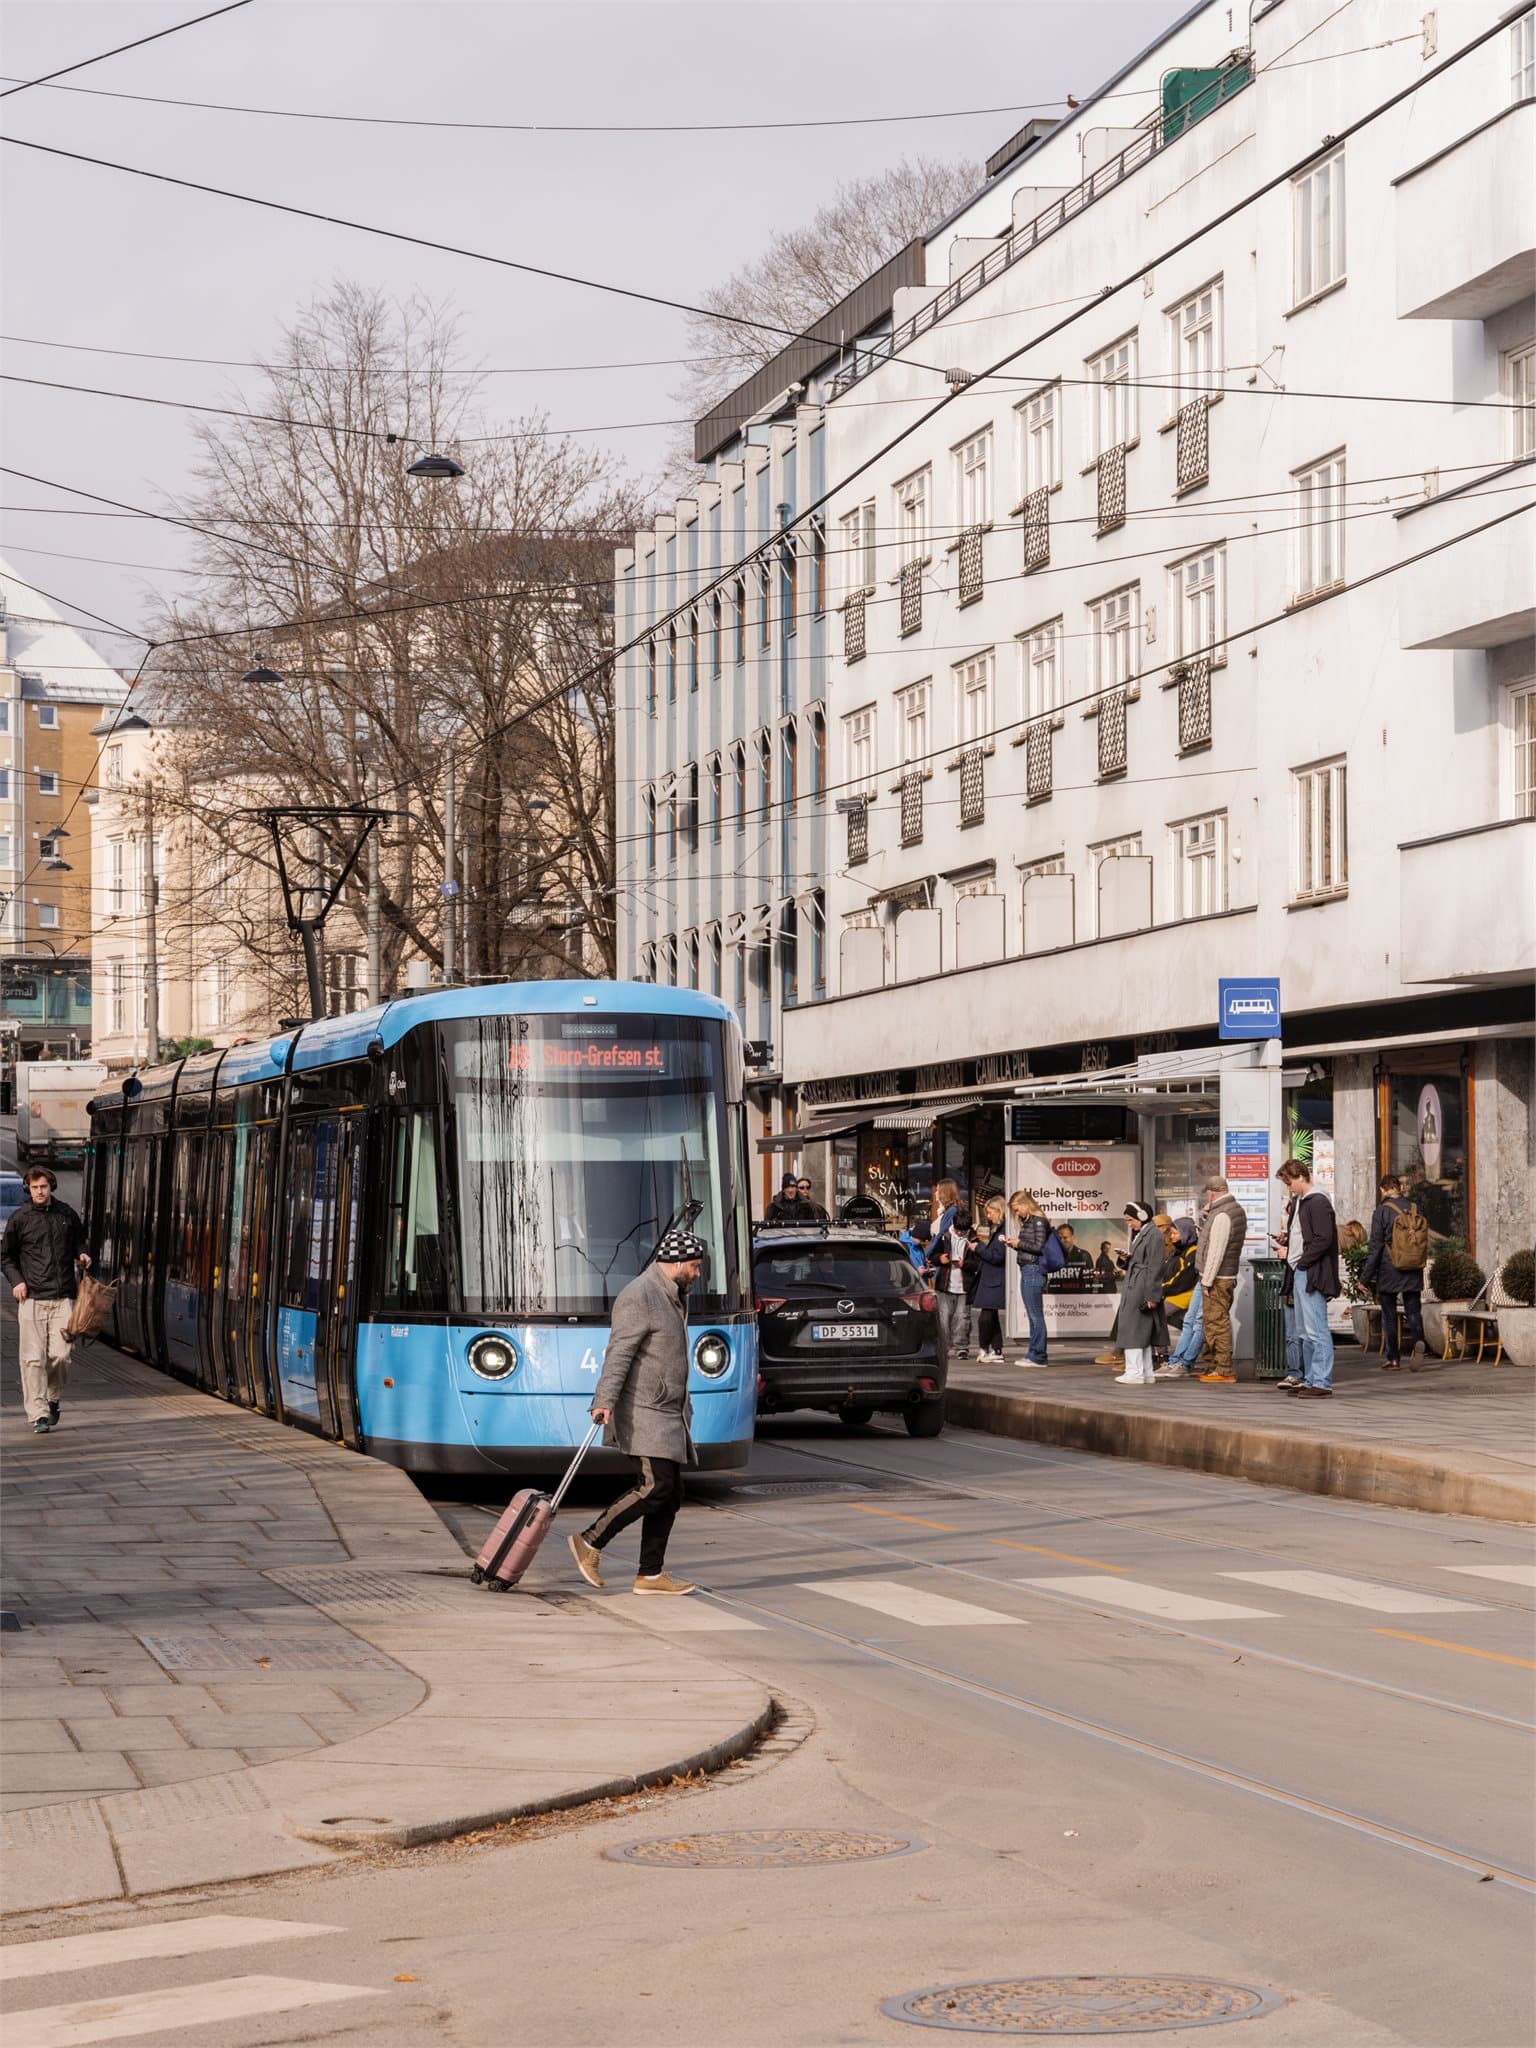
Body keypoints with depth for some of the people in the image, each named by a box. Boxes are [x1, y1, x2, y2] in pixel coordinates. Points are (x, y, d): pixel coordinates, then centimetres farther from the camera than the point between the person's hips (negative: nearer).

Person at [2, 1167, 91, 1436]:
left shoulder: (66, 1214, 9)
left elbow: (78, 1240, 27)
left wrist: (82, 1255, 5)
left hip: (63, 1297, 1)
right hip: (32, 1297, -1)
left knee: (60, 1355, -5)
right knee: (33, 1358, -6)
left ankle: (54, 1399, 21)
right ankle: (38, 1415, -2)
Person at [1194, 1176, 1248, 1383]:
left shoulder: (1222, 1215, -19)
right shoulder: (1237, 1209, 13)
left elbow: (1216, 1251, -21)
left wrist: (1207, 1281, -18)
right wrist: (1206, 1216, 6)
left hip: (1217, 1278, -10)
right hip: (1229, 1275, 10)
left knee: (1217, 1323, -7)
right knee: (1214, 1322, 18)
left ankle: (1224, 1370, -5)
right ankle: (1210, 1364, 26)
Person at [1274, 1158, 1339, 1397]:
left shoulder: (1318, 1203, -11)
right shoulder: (1298, 1201, 18)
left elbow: (1323, 1239, -18)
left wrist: (1300, 1263, -15)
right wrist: (1286, 1241, 9)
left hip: (1312, 1275, -10)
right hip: (1298, 1275, 10)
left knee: (1316, 1330, -10)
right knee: (1302, 1332, 12)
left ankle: (1321, 1382, -9)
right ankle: (1309, 1380, 16)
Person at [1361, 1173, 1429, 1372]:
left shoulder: (1382, 1211, -10)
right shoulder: (1416, 1210, 4)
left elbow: (1375, 1247, -11)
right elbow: (1425, 1243, 10)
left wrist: (1366, 1276, -6)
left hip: (1389, 1273, -3)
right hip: (1413, 1273, 3)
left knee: (1389, 1315, 6)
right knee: (1413, 1312, 7)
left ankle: (1392, 1359, 8)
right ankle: (1418, 1341, -21)